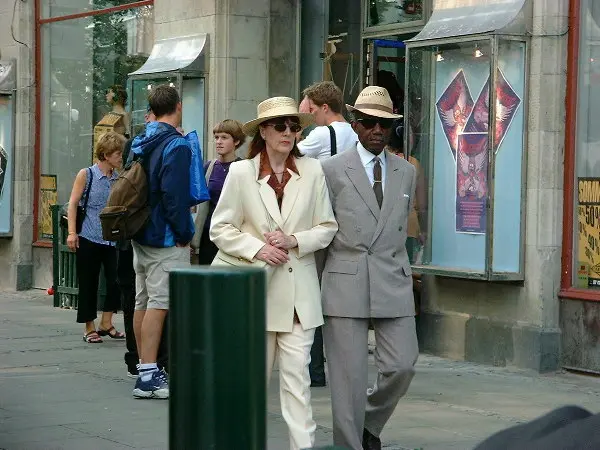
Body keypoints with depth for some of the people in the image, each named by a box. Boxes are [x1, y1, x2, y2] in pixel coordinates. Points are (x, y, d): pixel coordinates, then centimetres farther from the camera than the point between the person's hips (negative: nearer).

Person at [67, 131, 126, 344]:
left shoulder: (119, 178, 7)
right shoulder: (86, 175, -3)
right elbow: (73, 204, -2)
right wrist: (72, 232, -9)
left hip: (113, 238, 3)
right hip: (89, 238, -3)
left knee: (117, 280, -6)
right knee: (89, 284, 3)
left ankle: (106, 324, 10)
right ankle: (90, 328, 15)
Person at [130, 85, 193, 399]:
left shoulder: (139, 143, 12)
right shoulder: (176, 145, -15)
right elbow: (174, 194, -22)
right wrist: (184, 233, -15)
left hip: (140, 237, 9)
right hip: (165, 239, -9)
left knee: (143, 302, 12)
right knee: (159, 303, -9)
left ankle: (145, 369, 20)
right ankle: (148, 375, -12)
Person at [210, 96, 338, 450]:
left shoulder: (312, 171, 3)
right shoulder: (241, 173, 0)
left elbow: (327, 228, 6)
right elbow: (221, 228, 2)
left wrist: (294, 241, -10)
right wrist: (257, 249, -11)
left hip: (299, 290, 0)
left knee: (297, 373, -4)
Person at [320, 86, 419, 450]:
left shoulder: (407, 173, 12)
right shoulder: (333, 170, 1)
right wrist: (318, 283, 5)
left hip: (394, 285, 3)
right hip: (346, 284, -3)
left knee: (402, 367, -1)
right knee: (349, 377, -2)